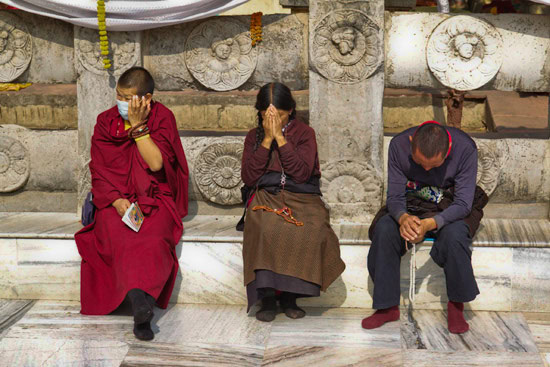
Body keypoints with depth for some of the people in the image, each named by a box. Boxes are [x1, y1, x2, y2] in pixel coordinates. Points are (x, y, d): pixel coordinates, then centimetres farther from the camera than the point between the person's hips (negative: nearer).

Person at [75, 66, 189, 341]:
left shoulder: (163, 118, 0)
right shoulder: (106, 121, 7)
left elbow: (156, 163, -14)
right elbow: (98, 171, 4)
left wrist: (138, 125, -15)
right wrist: (117, 200, -13)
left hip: (156, 199, -2)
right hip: (115, 200, 2)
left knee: (153, 241, -32)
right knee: (122, 241, -30)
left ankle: (139, 299, -44)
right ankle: (141, 301, -39)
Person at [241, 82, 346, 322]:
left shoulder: (304, 133, 7)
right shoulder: (254, 137, 14)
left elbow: (302, 173, -9)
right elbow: (248, 178, -1)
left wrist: (280, 137, -10)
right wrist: (267, 140, -5)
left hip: (302, 197, 0)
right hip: (266, 197, 0)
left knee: (314, 232, -33)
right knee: (265, 229, -35)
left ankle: (289, 294, -16)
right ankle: (267, 296, -23)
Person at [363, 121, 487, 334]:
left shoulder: (465, 147, -25)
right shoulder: (399, 144, -19)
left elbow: (463, 204, -24)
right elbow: (395, 196, -15)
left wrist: (429, 224, -42)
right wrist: (403, 218, -39)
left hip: (452, 208, -2)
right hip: (412, 207, 2)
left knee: (454, 234, -35)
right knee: (384, 229, -27)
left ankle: (456, 305, -13)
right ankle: (388, 307, -14)